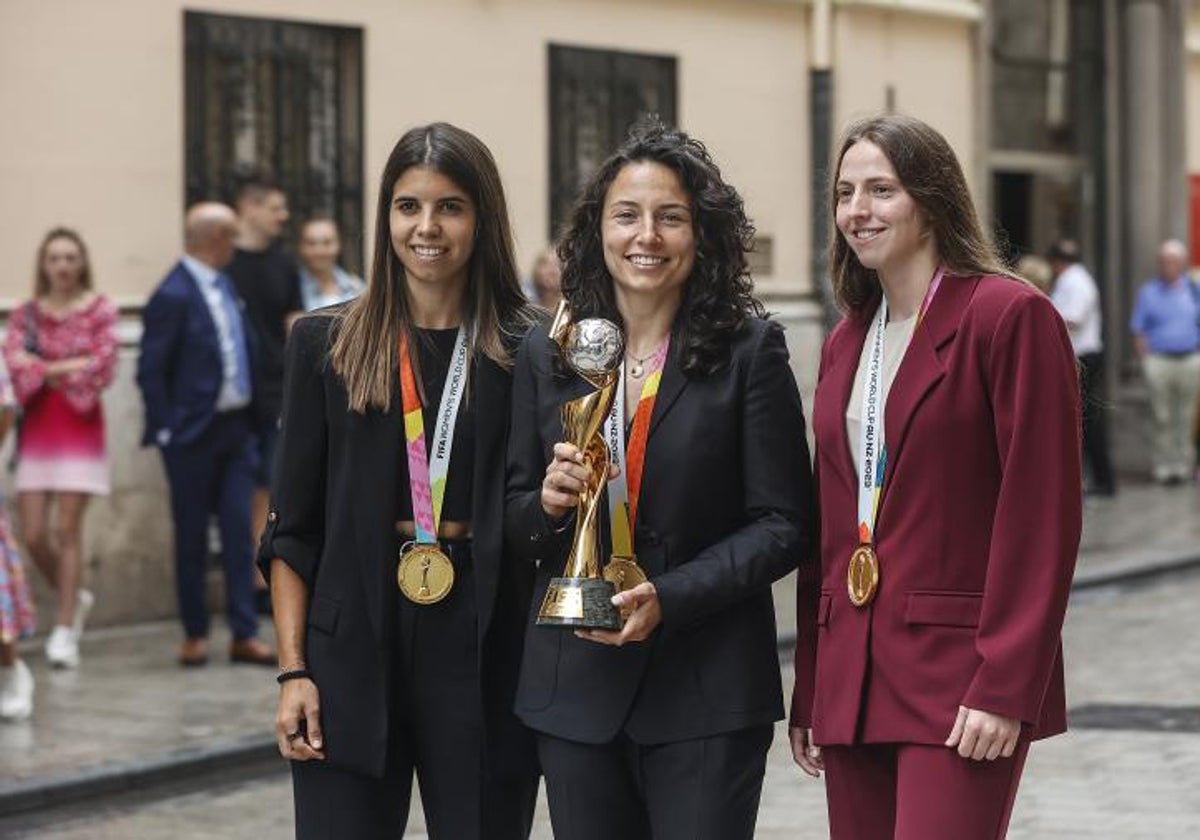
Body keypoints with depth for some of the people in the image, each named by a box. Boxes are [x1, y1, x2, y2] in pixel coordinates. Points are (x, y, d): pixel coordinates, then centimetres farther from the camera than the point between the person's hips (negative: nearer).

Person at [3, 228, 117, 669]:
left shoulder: (100, 310, 0)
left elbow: (103, 368, -11)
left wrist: (45, 368, -6)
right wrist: (71, 367, -13)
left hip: (81, 427, -3)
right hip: (37, 429, 3)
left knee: (68, 529, -5)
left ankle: (65, 631, 2)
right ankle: (74, 598, 27)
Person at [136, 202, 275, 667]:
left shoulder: (225, 286, 11)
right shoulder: (174, 296, -13)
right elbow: (150, 371, -13)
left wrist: (253, 418, 10)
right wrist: (167, 429, -14)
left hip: (235, 427, 7)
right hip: (194, 435, -7)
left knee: (239, 530, 4)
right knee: (192, 536, 5)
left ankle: (244, 634, 6)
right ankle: (195, 633, 16)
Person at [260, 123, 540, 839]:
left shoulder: (527, 350, 3)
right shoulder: (328, 344, 6)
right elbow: (294, 528, 6)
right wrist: (294, 671, -1)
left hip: (484, 646, 0)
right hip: (356, 644, 1)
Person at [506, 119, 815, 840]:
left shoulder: (750, 351, -2)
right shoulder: (547, 356, 9)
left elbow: (783, 525, -5)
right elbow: (513, 525, 14)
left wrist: (668, 600, -16)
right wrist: (548, 505, -10)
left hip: (709, 692, -3)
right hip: (576, 691, 3)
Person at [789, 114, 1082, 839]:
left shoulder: (1011, 317, -7)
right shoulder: (847, 341, 15)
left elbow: (1044, 519, -12)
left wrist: (1006, 688, -17)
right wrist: (810, 693, 14)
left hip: (959, 679, -7)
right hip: (852, 681, 7)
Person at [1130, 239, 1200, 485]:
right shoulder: (1148, 293, 7)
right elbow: (1139, 331, 6)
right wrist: (1146, 361, -4)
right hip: (1159, 360, -1)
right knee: (1163, 418, -3)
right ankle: (1164, 466, 1)